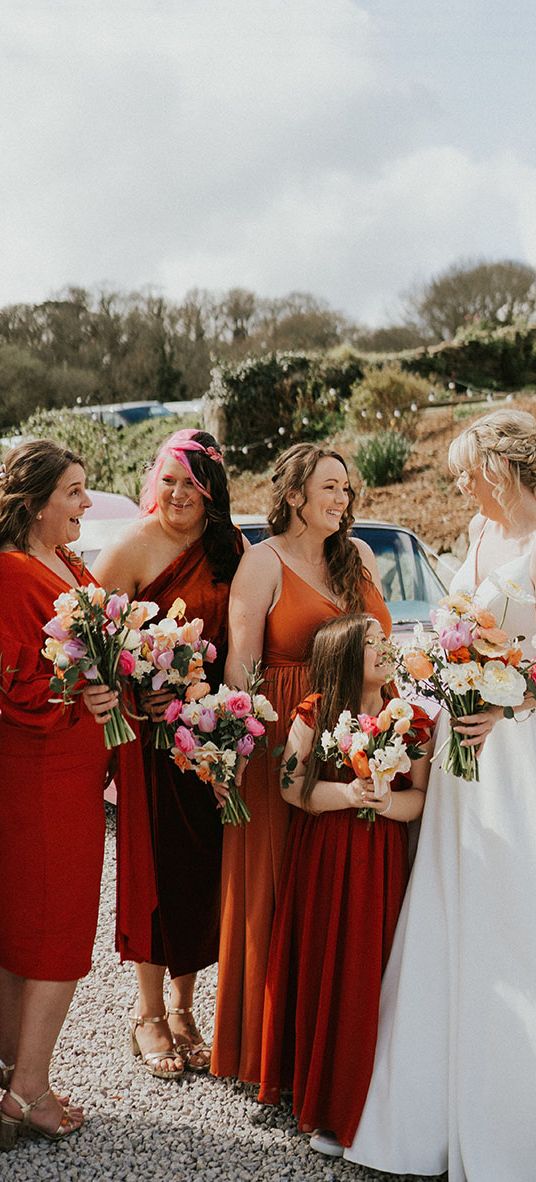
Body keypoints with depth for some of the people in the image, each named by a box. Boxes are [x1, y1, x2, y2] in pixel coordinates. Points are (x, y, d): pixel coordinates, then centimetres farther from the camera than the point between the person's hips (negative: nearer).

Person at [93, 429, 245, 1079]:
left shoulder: (228, 548, 7)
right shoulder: (134, 546, -7)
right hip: (151, 727, -4)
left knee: (204, 868, 8)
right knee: (154, 864, 3)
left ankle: (183, 1006, 25)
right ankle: (149, 1014, 19)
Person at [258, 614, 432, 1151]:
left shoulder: (411, 719, 3)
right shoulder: (314, 714, -1)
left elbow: (422, 796, 1)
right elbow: (291, 786, -6)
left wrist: (386, 801, -18)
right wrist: (348, 794, -17)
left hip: (381, 860, 1)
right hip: (320, 859, -1)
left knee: (368, 975, 1)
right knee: (319, 970, 4)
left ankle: (355, 1101, 15)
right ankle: (313, 1084, 23)